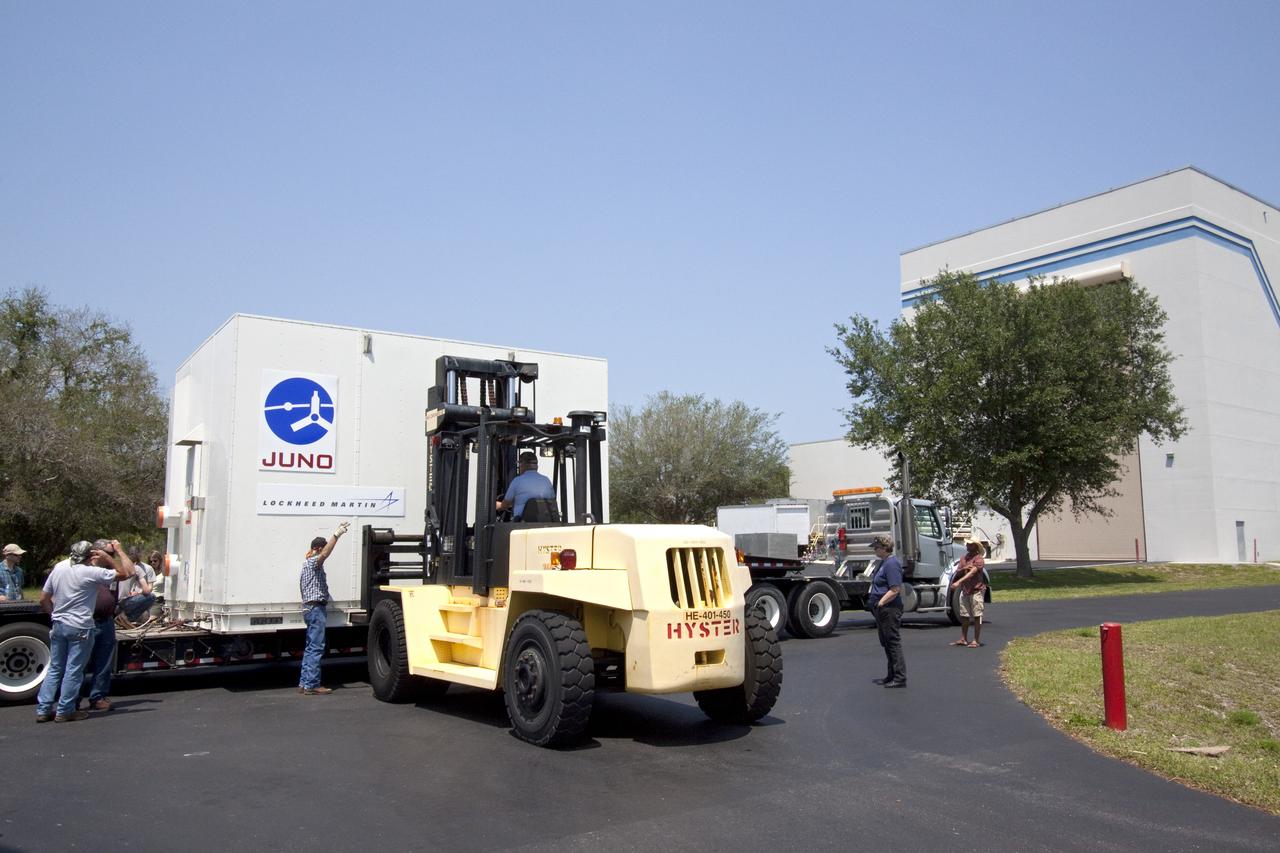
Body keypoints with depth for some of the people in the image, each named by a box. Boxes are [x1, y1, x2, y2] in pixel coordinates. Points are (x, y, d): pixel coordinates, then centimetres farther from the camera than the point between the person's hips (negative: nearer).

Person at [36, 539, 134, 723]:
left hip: (58, 625, 7)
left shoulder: (59, 567, 3)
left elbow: (43, 598, 10)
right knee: (73, 671, 3)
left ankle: (43, 710, 17)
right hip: (80, 628, -7)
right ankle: (65, 711, 8)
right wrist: (118, 551, -9)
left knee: (54, 668, 15)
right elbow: (127, 572, -15)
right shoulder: (91, 572, -17)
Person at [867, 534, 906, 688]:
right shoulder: (884, 562, 15)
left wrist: (880, 603, -21)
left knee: (893, 642, -6)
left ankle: (900, 678, -1)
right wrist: (875, 604, 16)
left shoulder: (892, 564, -17)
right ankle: (892, 676, 25)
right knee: (886, 643, 16)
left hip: (889, 610, -11)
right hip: (882, 610, 11)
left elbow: (895, 590, -24)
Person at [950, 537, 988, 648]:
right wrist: (964, 568, -13)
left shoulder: (978, 559, -11)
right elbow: (957, 572, 9)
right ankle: (963, 639, 20)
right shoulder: (964, 558, 14)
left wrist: (959, 582, -33)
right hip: (965, 590, 8)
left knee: (976, 616, -2)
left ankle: (976, 640, 2)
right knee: (964, 615, 12)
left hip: (976, 590, -8)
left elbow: (972, 572, -24)